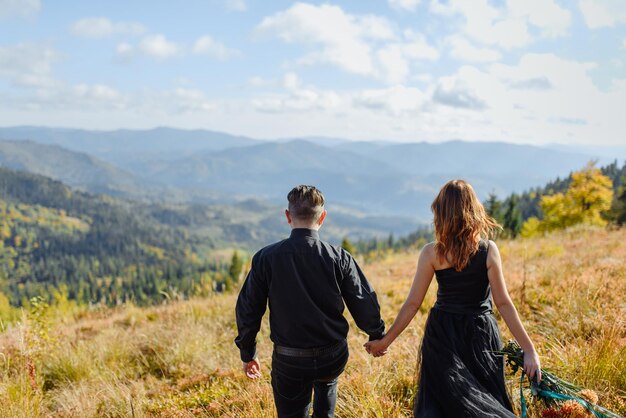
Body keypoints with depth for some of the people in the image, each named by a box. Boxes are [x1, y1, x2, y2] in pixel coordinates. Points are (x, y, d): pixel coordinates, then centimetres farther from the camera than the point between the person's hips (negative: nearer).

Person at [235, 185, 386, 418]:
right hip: (334, 357, 2)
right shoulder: (339, 258, -10)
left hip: (289, 361, -1)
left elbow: (248, 310, -3)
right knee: (326, 380, 37)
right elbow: (364, 304, -5)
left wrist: (247, 353, 11)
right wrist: (377, 337, 15)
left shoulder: (266, 258, -10)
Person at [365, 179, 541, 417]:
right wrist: (529, 349, -6)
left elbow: (412, 304, -7)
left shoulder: (431, 253, -9)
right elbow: (503, 303, -11)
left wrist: (385, 341, 4)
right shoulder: (488, 250, -10)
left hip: (442, 336, 0)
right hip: (481, 334, 0)